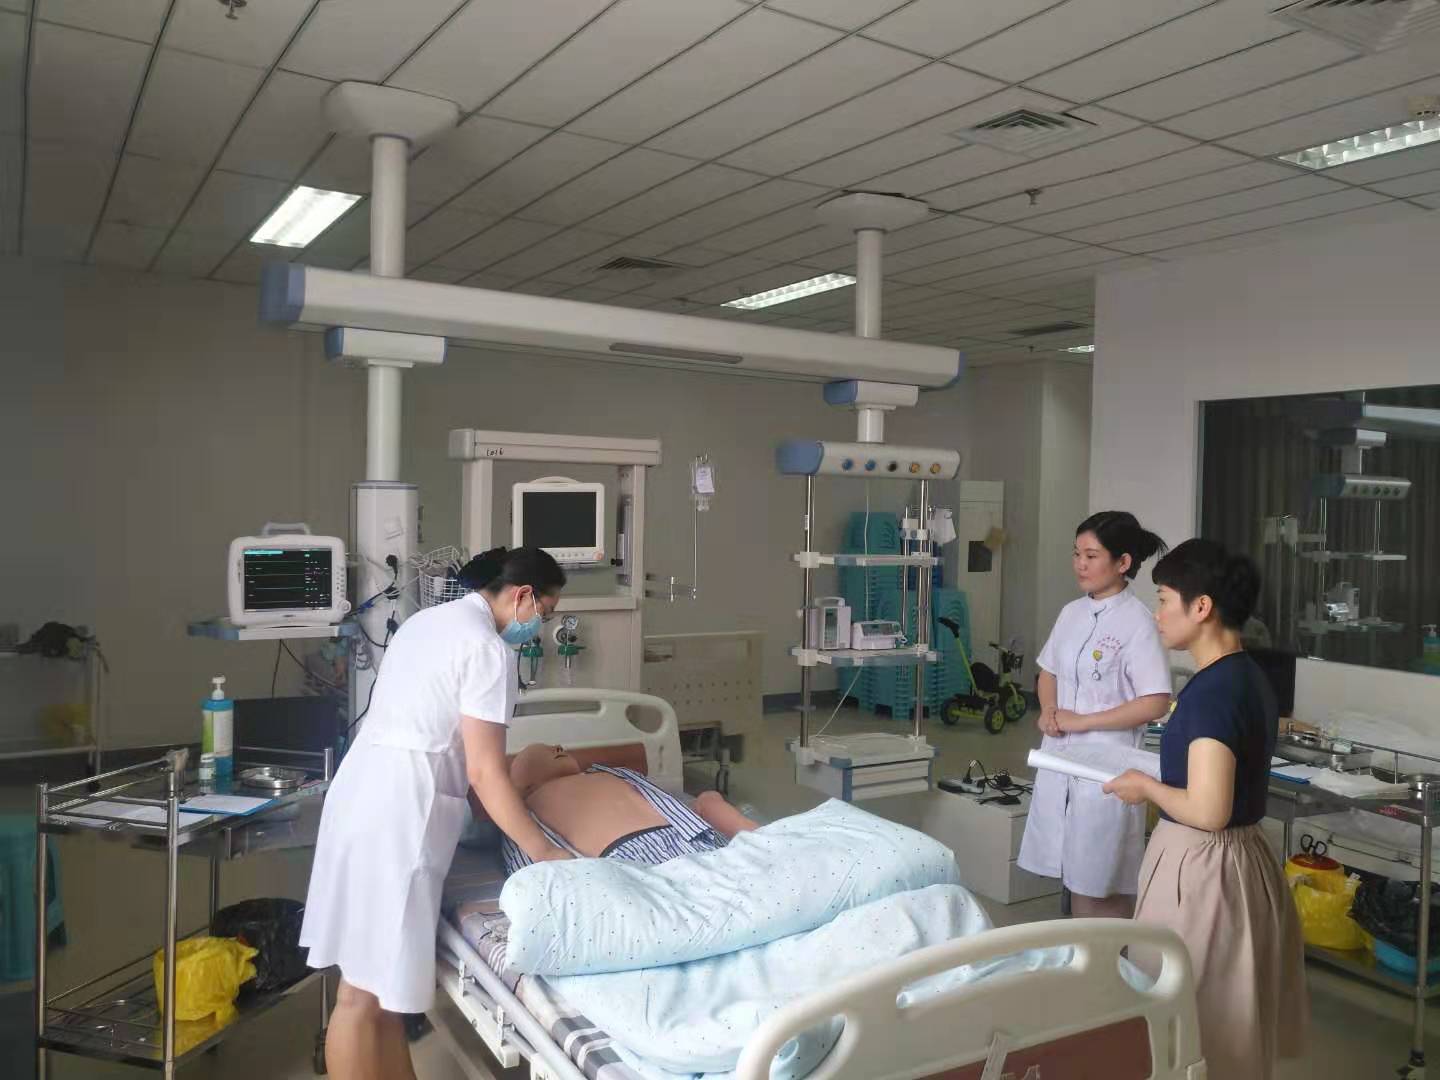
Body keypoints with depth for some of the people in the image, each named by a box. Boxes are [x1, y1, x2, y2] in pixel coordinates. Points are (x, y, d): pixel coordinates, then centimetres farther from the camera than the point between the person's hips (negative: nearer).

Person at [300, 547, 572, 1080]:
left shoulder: (430, 620, 16)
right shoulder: (489, 650, -13)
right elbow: (484, 772, -15)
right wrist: (544, 852, -8)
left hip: (366, 791, 10)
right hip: (396, 811, -10)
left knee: (383, 976, 16)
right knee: (367, 991, 0)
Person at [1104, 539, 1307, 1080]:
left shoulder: (1210, 690, -23)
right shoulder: (1250, 677, 6)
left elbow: (1207, 811, -27)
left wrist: (1146, 786, -12)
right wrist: (1162, 782, 13)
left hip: (1200, 866, -9)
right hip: (1242, 857, 9)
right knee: (1230, 1019, 22)